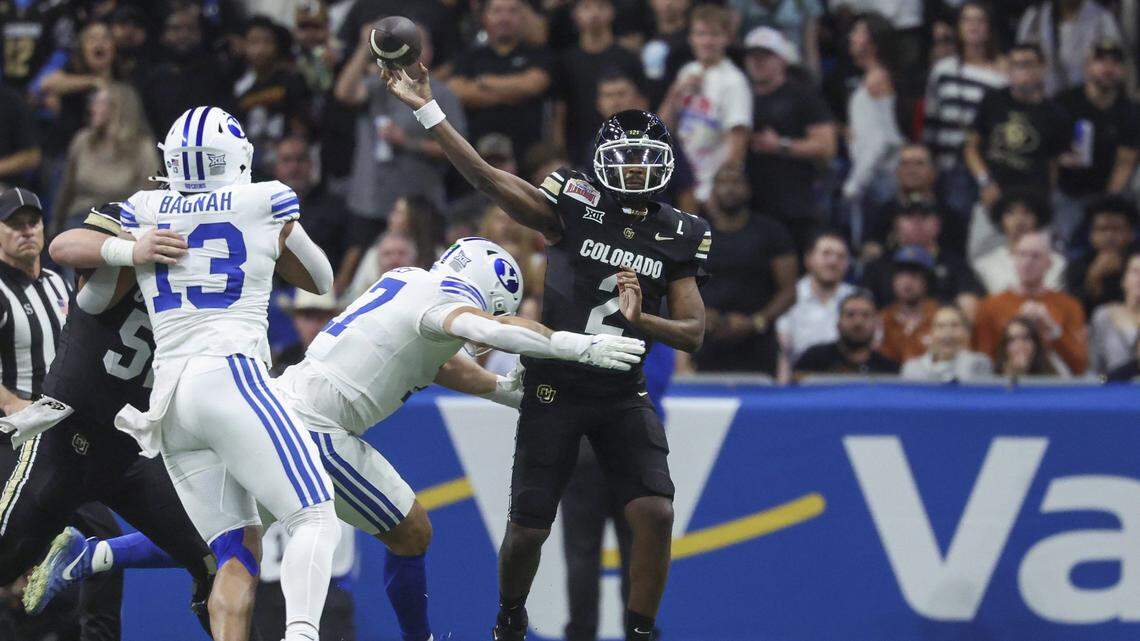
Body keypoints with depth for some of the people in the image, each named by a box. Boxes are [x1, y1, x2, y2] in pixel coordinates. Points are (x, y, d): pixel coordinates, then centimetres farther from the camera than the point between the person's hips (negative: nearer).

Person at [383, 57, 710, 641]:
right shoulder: (575, 206, -8)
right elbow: (486, 177, -15)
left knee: (655, 514, -15)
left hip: (622, 396, 2)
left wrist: (639, 320, -21)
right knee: (529, 527, 2)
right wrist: (425, 109, -22)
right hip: (555, 389, -2)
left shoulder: (677, 238, 0)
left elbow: (693, 333, -1)